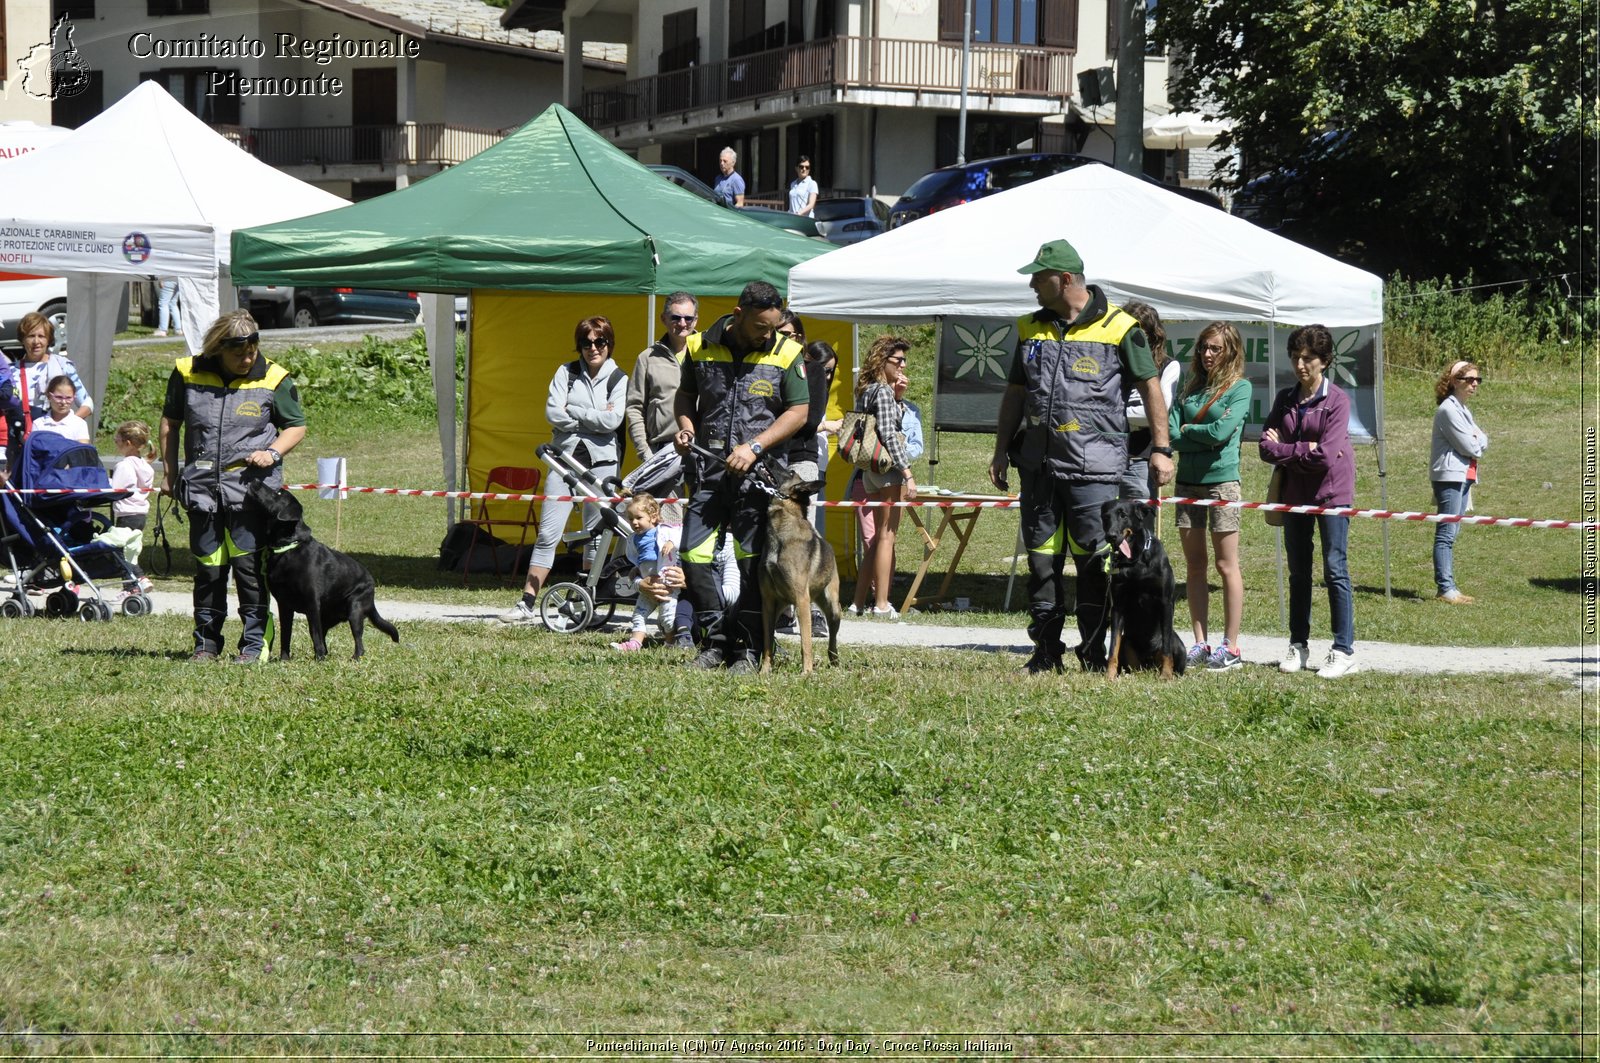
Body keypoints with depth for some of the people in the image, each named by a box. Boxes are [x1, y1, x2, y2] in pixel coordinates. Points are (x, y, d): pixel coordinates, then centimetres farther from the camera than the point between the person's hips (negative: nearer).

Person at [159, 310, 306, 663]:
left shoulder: (273, 379, -2)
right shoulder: (188, 374, 3)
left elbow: (297, 426, 8)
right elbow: (170, 421, 16)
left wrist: (274, 452, -10)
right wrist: (170, 471, 13)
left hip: (250, 485, -2)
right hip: (202, 485, 2)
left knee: (248, 564, -6)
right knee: (208, 566, 7)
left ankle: (255, 642, 2)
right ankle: (206, 642, 18)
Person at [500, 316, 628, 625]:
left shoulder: (618, 379, 3)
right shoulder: (566, 373, 7)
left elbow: (612, 420, -11)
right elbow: (553, 413, -5)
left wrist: (572, 411, -7)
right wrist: (594, 418, -7)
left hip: (601, 461, -1)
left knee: (596, 534, 5)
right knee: (548, 533, -5)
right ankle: (527, 603, -6)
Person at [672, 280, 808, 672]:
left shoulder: (787, 354, -2)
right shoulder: (701, 348, 4)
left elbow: (798, 412, -3)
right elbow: (686, 393, 19)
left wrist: (755, 446, -13)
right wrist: (686, 425, -2)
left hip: (760, 473, -2)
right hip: (710, 471, 2)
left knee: (755, 563, -1)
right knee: (693, 554, -3)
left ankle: (747, 649, 8)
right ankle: (715, 640, 9)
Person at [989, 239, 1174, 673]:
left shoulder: (1119, 329, -3)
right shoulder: (1032, 328, 13)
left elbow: (1150, 387, 1)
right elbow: (1015, 393, 20)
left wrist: (1161, 448, -2)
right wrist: (1001, 451, 16)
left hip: (1094, 467, -5)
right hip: (1039, 465, 5)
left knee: (1093, 560, -5)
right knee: (1042, 559, 6)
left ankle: (1094, 653, 2)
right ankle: (1045, 650, 12)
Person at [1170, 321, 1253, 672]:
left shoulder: (1240, 388, -3)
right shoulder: (1191, 387, 12)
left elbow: (1221, 432, -14)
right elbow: (1172, 434, 3)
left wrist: (1187, 430, -1)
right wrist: (1204, 436, -12)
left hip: (1221, 481, -5)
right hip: (1187, 481, 5)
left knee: (1226, 565, -2)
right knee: (1194, 564, 6)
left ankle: (1230, 647, 1)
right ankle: (1200, 643, 11)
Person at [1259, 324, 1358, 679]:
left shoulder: (1337, 400, -8)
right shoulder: (1285, 399, 9)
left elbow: (1327, 455, -17)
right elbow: (1267, 447, 0)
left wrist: (1285, 450, -7)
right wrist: (1307, 450, -13)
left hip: (1330, 493, -6)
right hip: (1294, 494, 6)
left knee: (1335, 569, -6)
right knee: (1298, 571, 10)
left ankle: (1344, 650, -4)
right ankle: (1298, 645, 18)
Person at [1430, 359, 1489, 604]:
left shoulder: (1462, 409, 18)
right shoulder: (1448, 410, -14)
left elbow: (1481, 442, 14)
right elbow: (1471, 448, -16)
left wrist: (1477, 440, -7)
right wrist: (1479, 441, 4)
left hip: (1463, 476, 10)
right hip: (1449, 476, -10)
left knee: (1452, 533, 11)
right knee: (1446, 533, -10)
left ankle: (1449, 587, 13)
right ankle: (1445, 588, -12)